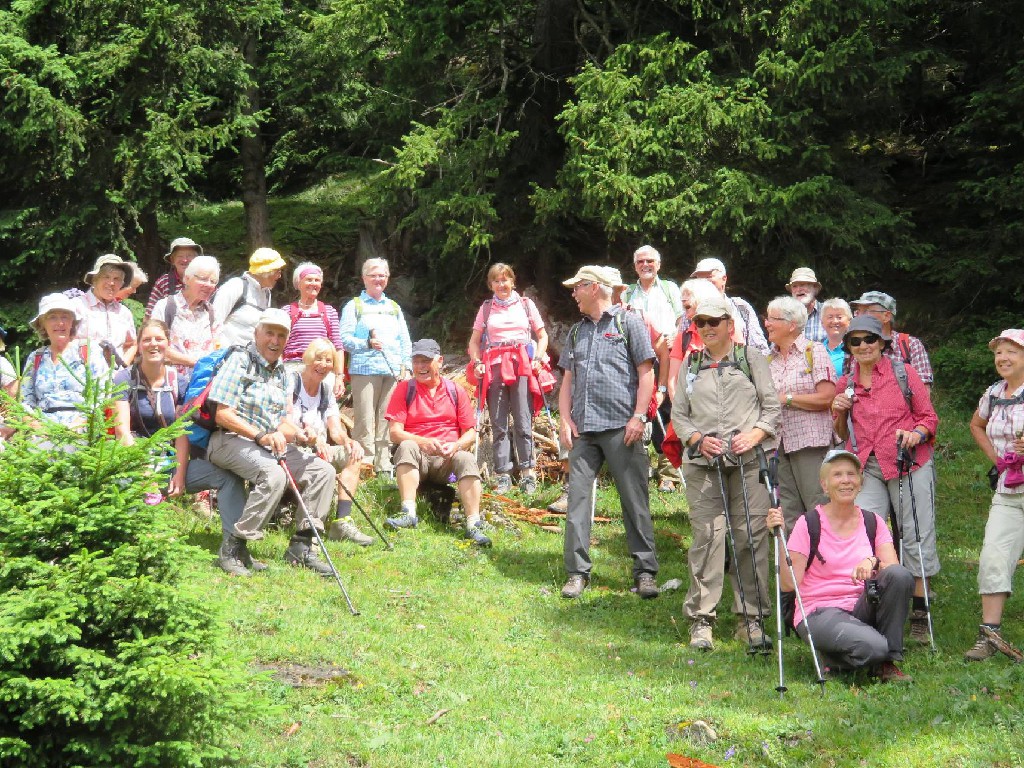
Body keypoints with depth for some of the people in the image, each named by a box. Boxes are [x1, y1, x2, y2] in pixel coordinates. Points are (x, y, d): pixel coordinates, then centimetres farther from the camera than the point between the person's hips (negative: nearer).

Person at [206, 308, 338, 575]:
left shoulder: (283, 373, 17)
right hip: (232, 440, -8)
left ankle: (301, 546, -3)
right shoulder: (239, 362, -6)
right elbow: (223, 414, -14)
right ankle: (234, 548, -27)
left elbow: (284, 419, 13)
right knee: (274, 475, -35)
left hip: (271, 443, 8)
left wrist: (300, 434, -11)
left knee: (323, 471, -6)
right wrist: (261, 437, -24)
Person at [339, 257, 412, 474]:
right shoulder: (354, 306, 8)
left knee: (386, 419, 2)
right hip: (364, 370, -4)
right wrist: (368, 344, -17)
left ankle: (384, 464, 6)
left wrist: (405, 365, 7)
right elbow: (345, 338, -2)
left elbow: (405, 340, 19)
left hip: (393, 372, 4)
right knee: (364, 419, -8)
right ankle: (364, 463, -7)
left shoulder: (394, 307, 21)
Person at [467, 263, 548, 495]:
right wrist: (477, 363, -2)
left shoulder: (526, 304, 14)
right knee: (498, 424, -1)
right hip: (494, 367, 2)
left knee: (523, 421, -10)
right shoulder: (486, 308, 17)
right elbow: (474, 341, 16)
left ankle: (527, 473, -9)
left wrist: (538, 358, -1)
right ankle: (503, 476, 0)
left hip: (521, 365, -1)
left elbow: (542, 336, 15)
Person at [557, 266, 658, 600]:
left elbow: (646, 373, -2)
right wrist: (564, 419, 6)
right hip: (583, 429, 5)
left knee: (635, 500, -3)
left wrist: (638, 417, -11)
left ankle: (645, 571, 3)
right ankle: (578, 571, 5)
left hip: (621, 427, -5)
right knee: (577, 497, 0)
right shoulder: (576, 332, 20)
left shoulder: (628, 322, 3)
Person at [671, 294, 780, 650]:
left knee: (751, 537, -4)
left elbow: (771, 405, 7)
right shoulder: (690, 365, 17)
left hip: (749, 460, -1)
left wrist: (754, 435, -9)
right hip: (703, 463, 1)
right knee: (706, 537, -5)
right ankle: (701, 619, 0)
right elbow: (678, 414, 15)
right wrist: (698, 439, -2)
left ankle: (751, 617, 5)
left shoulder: (751, 358, 11)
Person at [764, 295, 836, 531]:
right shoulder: (770, 359, 15)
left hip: (810, 442, -6)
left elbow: (826, 397, -13)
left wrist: (786, 399, -11)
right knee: (788, 513, 8)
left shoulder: (815, 352, -3)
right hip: (779, 444, 7)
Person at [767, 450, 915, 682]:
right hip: (820, 612, -5)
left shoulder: (873, 522, 8)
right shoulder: (809, 523, -4)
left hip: (862, 608, 5)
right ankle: (835, 656, 2)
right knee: (873, 646, -33)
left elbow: (893, 566, -6)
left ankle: (888, 663, -10)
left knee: (901, 575, -24)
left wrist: (873, 562, -27)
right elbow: (789, 584, -10)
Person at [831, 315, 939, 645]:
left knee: (916, 535, -1)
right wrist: (840, 412, -1)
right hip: (866, 467, 3)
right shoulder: (845, 384, 12)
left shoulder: (903, 373, 3)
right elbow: (844, 435, 19)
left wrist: (917, 433, -15)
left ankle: (919, 614, 9)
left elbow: (928, 416, 5)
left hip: (909, 462, -3)